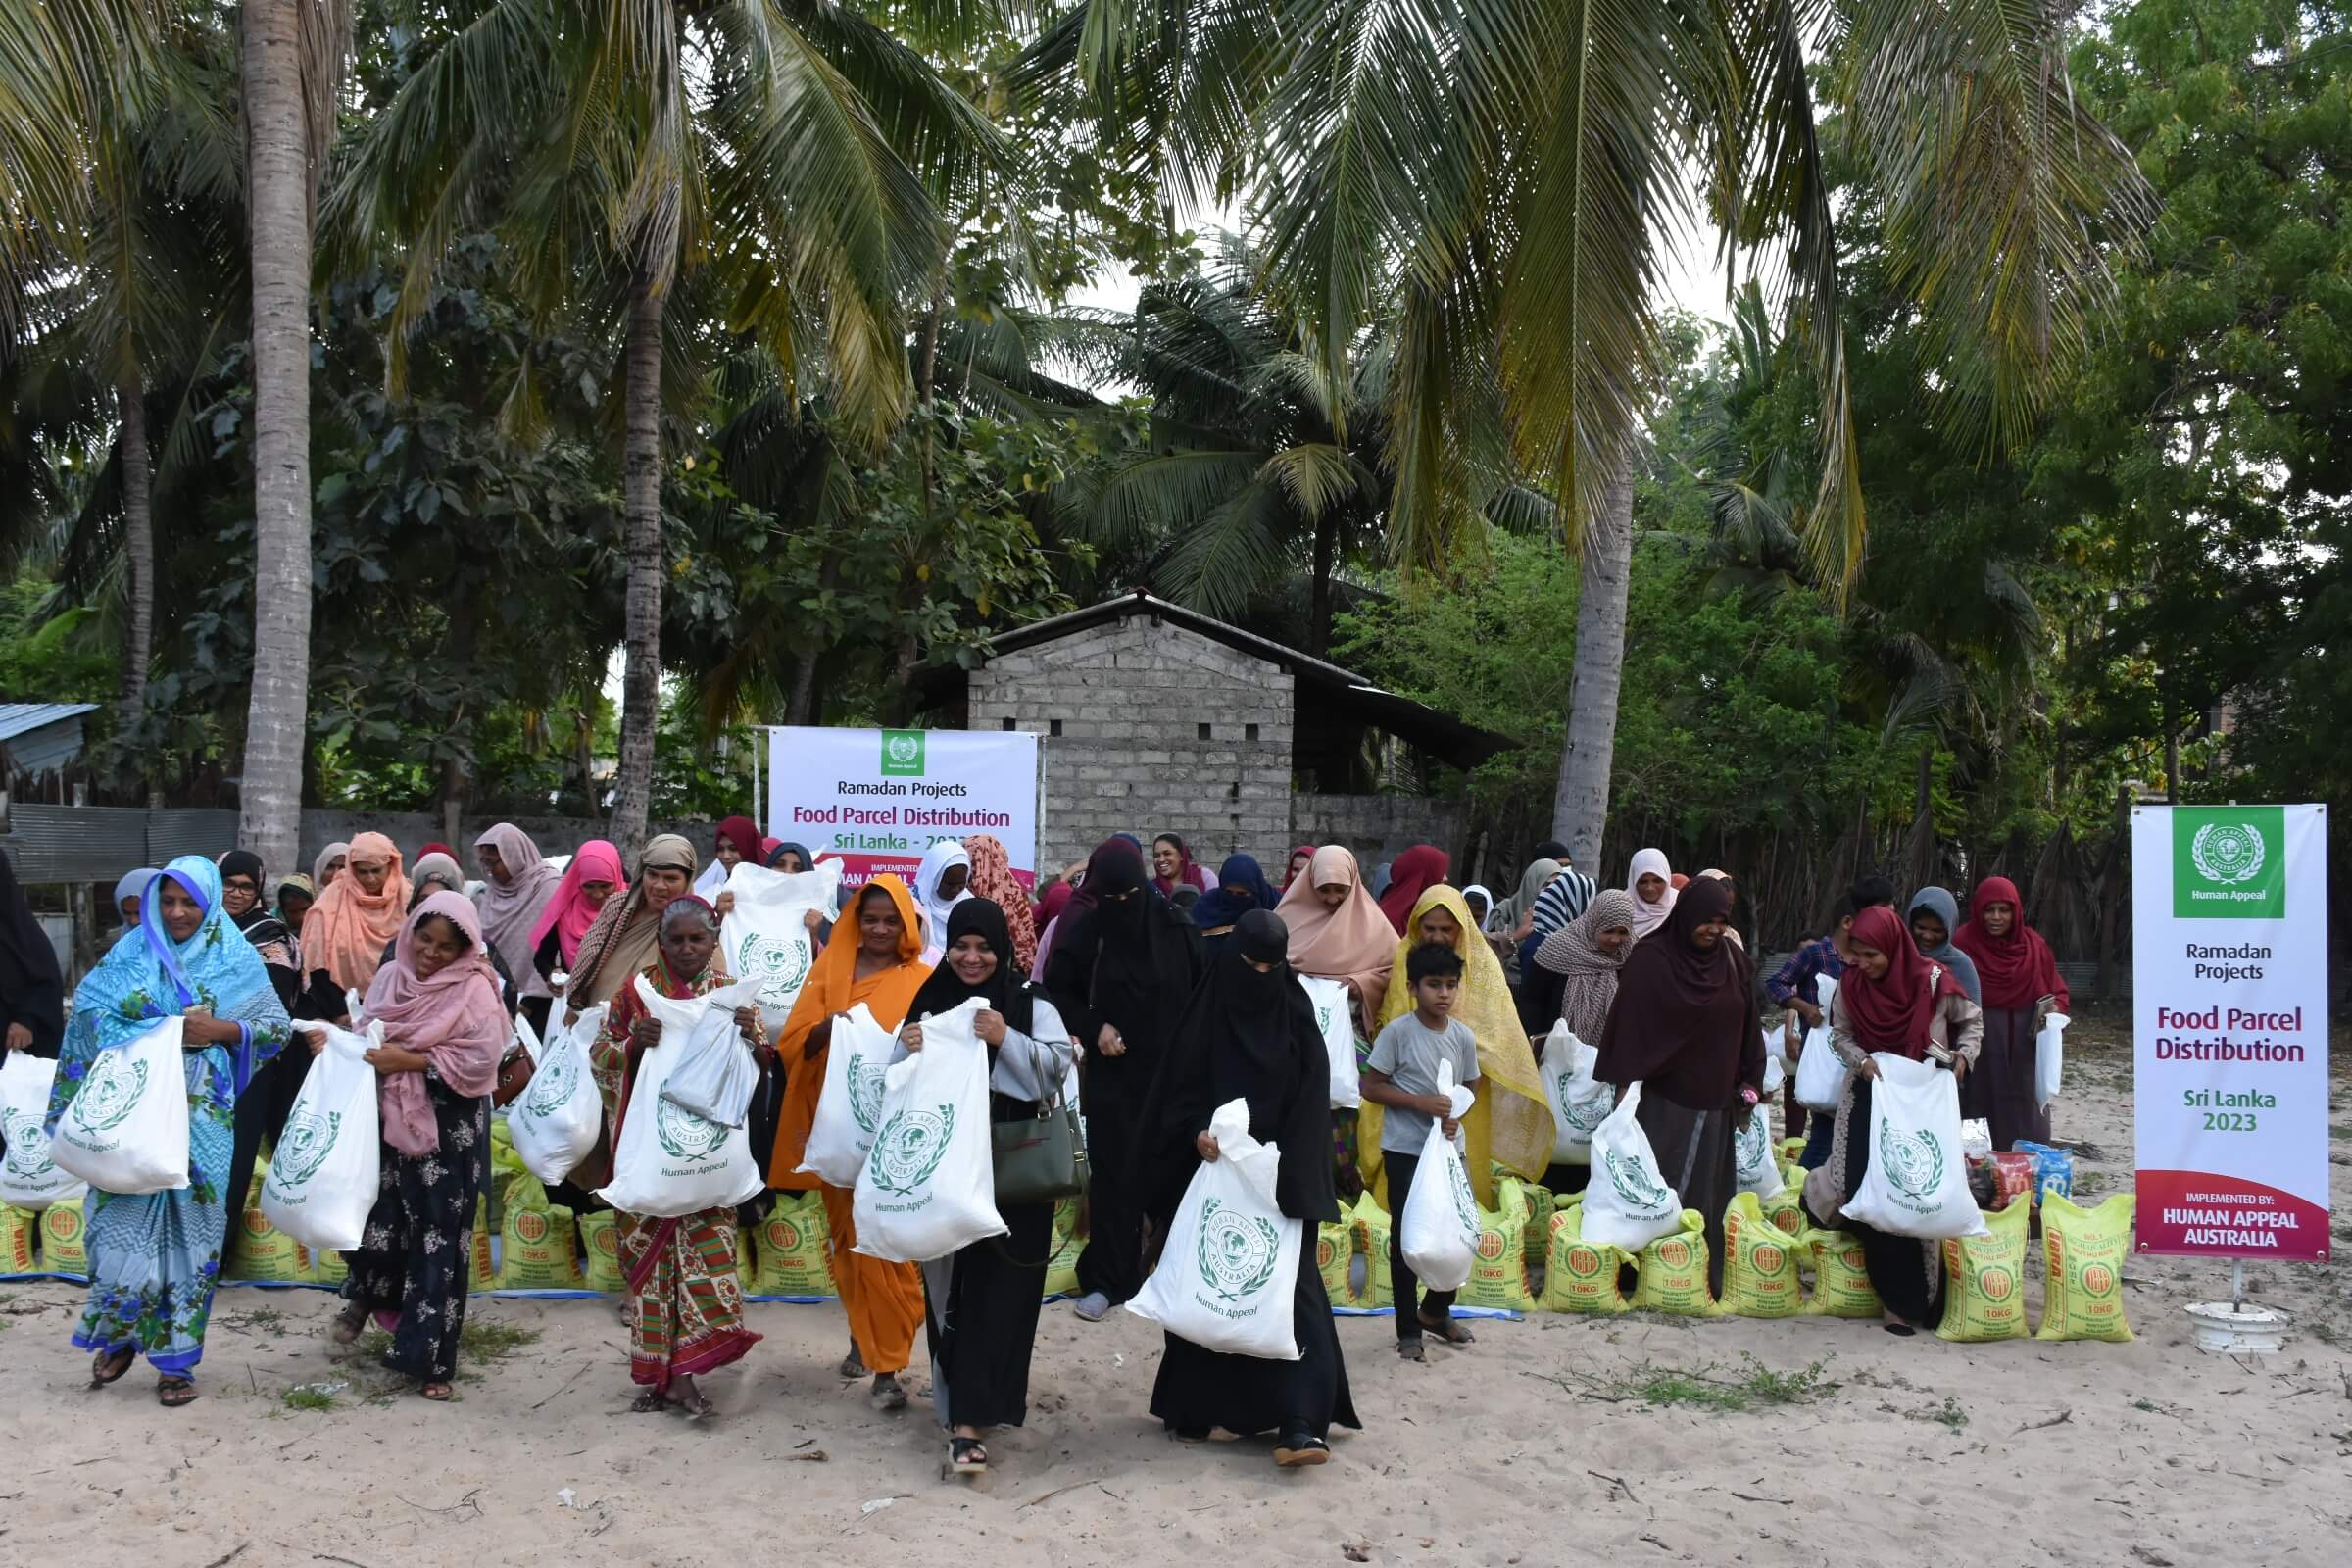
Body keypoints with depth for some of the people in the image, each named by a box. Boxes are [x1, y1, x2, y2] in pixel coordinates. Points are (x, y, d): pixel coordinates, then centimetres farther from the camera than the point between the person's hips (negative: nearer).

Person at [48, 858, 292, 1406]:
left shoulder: (236, 959, 3)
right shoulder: (131, 953, 5)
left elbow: (277, 1029, 3)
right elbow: (89, 1012, -1)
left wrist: (220, 1029, -12)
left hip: (202, 1117, 0)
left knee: (192, 1226, 2)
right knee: (127, 1221, -3)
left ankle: (175, 1359, 12)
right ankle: (118, 1337, 20)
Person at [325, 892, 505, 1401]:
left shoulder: (475, 990, -8)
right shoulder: (390, 977, 7)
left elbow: (481, 1060, -16)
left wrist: (410, 1062, -18)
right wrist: (335, 1043, -7)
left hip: (448, 1131, -4)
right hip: (389, 1120, 4)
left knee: (438, 1238, 0)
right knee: (374, 1218, 3)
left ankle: (431, 1358, 10)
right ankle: (365, 1295, 39)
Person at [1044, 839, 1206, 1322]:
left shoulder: (1176, 928, -7)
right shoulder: (1084, 931, -6)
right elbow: (1057, 990, 5)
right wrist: (1093, 1027, -9)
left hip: (1172, 1070, 0)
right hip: (1112, 1072, 0)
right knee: (1114, 1173, 1)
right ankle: (1106, 1279, 8)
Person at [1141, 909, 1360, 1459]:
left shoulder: (1298, 1022, 1)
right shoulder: (1205, 1016, 0)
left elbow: (1309, 1107, -2)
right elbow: (1176, 1093, 1)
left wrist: (1282, 1177, -12)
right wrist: (1197, 1132, -19)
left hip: (1281, 1182, 0)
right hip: (1213, 1178, 0)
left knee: (1291, 1289, -8)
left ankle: (1300, 1423, -13)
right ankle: (1192, 1408, 19)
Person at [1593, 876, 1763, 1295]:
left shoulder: (1734, 962, 6)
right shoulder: (1650, 958, -8)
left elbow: (1747, 1026, 13)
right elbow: (1629, 1023, -9)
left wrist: (1751, 1082, 10)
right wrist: (1625, 1082, -12)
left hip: (1713, 1099, 4)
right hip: (1661, 1096, -4)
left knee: (1705, 1191, 9)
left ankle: (1703, 1278, 15)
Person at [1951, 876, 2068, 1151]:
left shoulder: (2033, 945, 4)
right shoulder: (1964, 944, -6)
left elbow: (2058, 991, 11)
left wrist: (2055, 1008, -11)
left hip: (2024, 1053, 3)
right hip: (1979, 1050, -3)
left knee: (2026, 1128, 4)